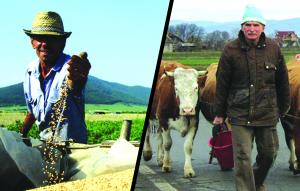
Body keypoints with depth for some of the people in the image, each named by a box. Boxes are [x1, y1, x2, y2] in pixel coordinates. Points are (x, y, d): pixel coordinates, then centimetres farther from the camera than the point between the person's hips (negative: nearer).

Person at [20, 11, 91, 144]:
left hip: (72, 144, -6)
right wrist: (21, 137, 22)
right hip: (43, 142, 6)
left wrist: (76, 78, -63)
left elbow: (74, 89, -42)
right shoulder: (30, 71, 3)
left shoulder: (69, 67, -17)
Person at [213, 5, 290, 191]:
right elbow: (222, 84, 0)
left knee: (269, 153, 14)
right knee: (242, 158, -5)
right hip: (240, 114, -3)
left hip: (268, 113, 3)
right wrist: (220, 113, 3)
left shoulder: (273, 48, 2)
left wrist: (284, 108, 16)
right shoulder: (231, 50, -5)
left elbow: (283, 82, 11)